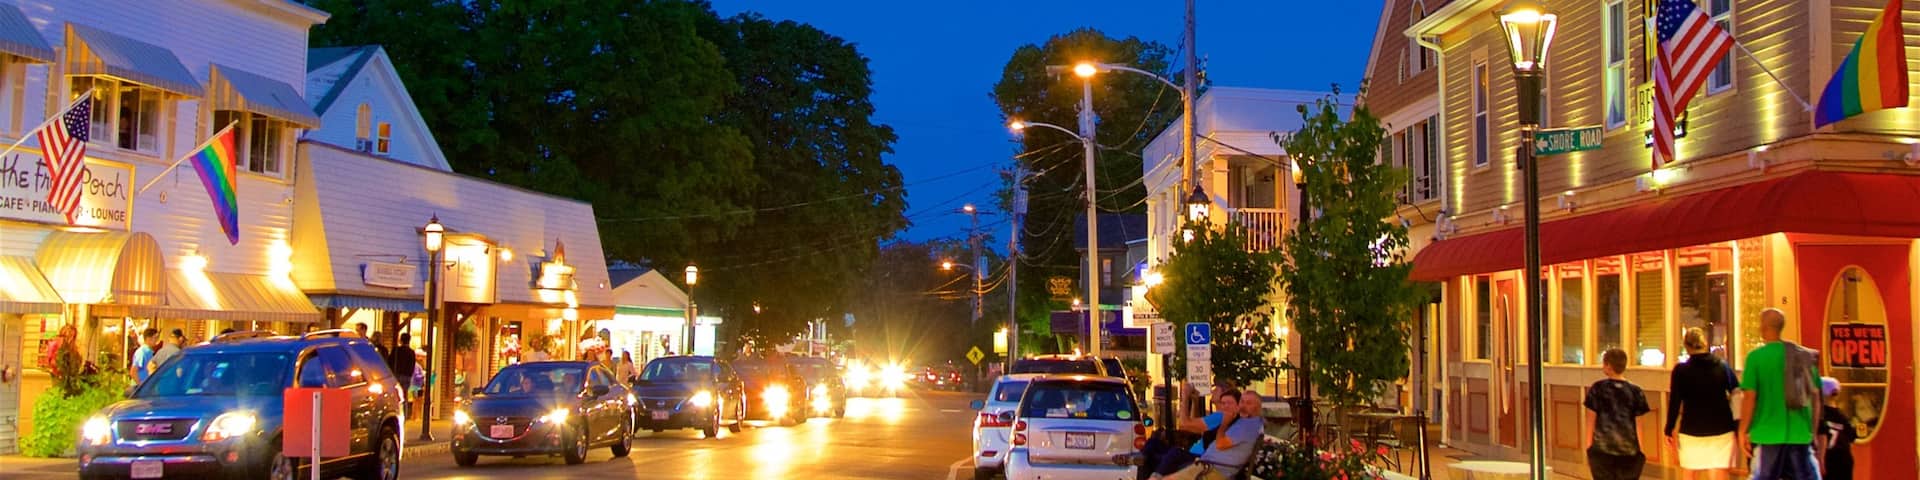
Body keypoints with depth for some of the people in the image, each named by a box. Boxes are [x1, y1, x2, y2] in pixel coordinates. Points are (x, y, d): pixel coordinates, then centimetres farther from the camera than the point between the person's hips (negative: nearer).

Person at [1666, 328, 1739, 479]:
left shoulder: (1681, 370, -6)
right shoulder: (1723, 367, 2)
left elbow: (1675, 404, -8)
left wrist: (1669, 430, -2)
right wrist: (1738, 428, 13)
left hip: (1691, 431, -1)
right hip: (1721, 431, 1)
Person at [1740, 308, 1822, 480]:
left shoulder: (1756, 356, -8)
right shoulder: (1805, 355, 5)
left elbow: (1750, 397, -11)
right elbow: (1816, 396, 9)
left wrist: (1743, 431, -2)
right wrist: (1813, 430, 20)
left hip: (1769, 433, -3)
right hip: (1800, 432, 3)